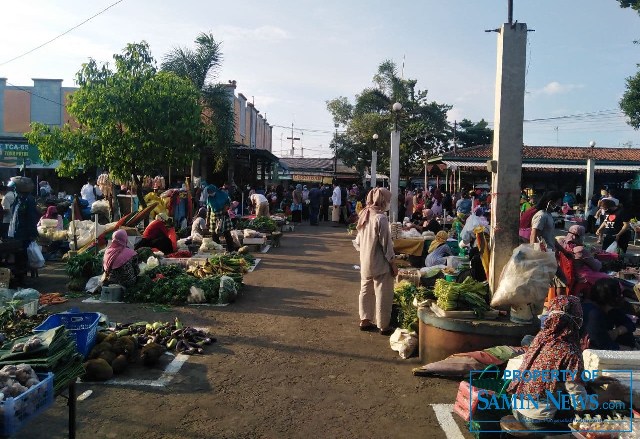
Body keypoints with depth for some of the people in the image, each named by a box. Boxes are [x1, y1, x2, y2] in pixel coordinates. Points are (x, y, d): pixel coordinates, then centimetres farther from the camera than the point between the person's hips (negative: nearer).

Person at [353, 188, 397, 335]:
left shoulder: (364, 216, 4)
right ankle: (384, 326, 13)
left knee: (366, 292, 17)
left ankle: (365, 321, 27)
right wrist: (393, 264, -9)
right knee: (383, 295, 4)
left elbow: (358, 242, 10)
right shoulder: (381, 218, -20)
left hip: (365, 263, 8)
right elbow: (386, 244, -17)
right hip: (380, 264, -8)